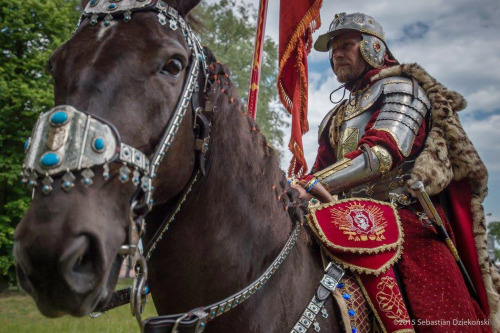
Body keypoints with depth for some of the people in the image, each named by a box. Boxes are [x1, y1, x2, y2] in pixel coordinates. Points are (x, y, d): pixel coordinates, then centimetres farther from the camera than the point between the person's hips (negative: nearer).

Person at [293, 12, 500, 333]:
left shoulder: (399, 87, 5)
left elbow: (383, 153, -14)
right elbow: (323, 167, 18)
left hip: (404, 215, -6)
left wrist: (314, 183, -25)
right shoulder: (336, 118, 27)